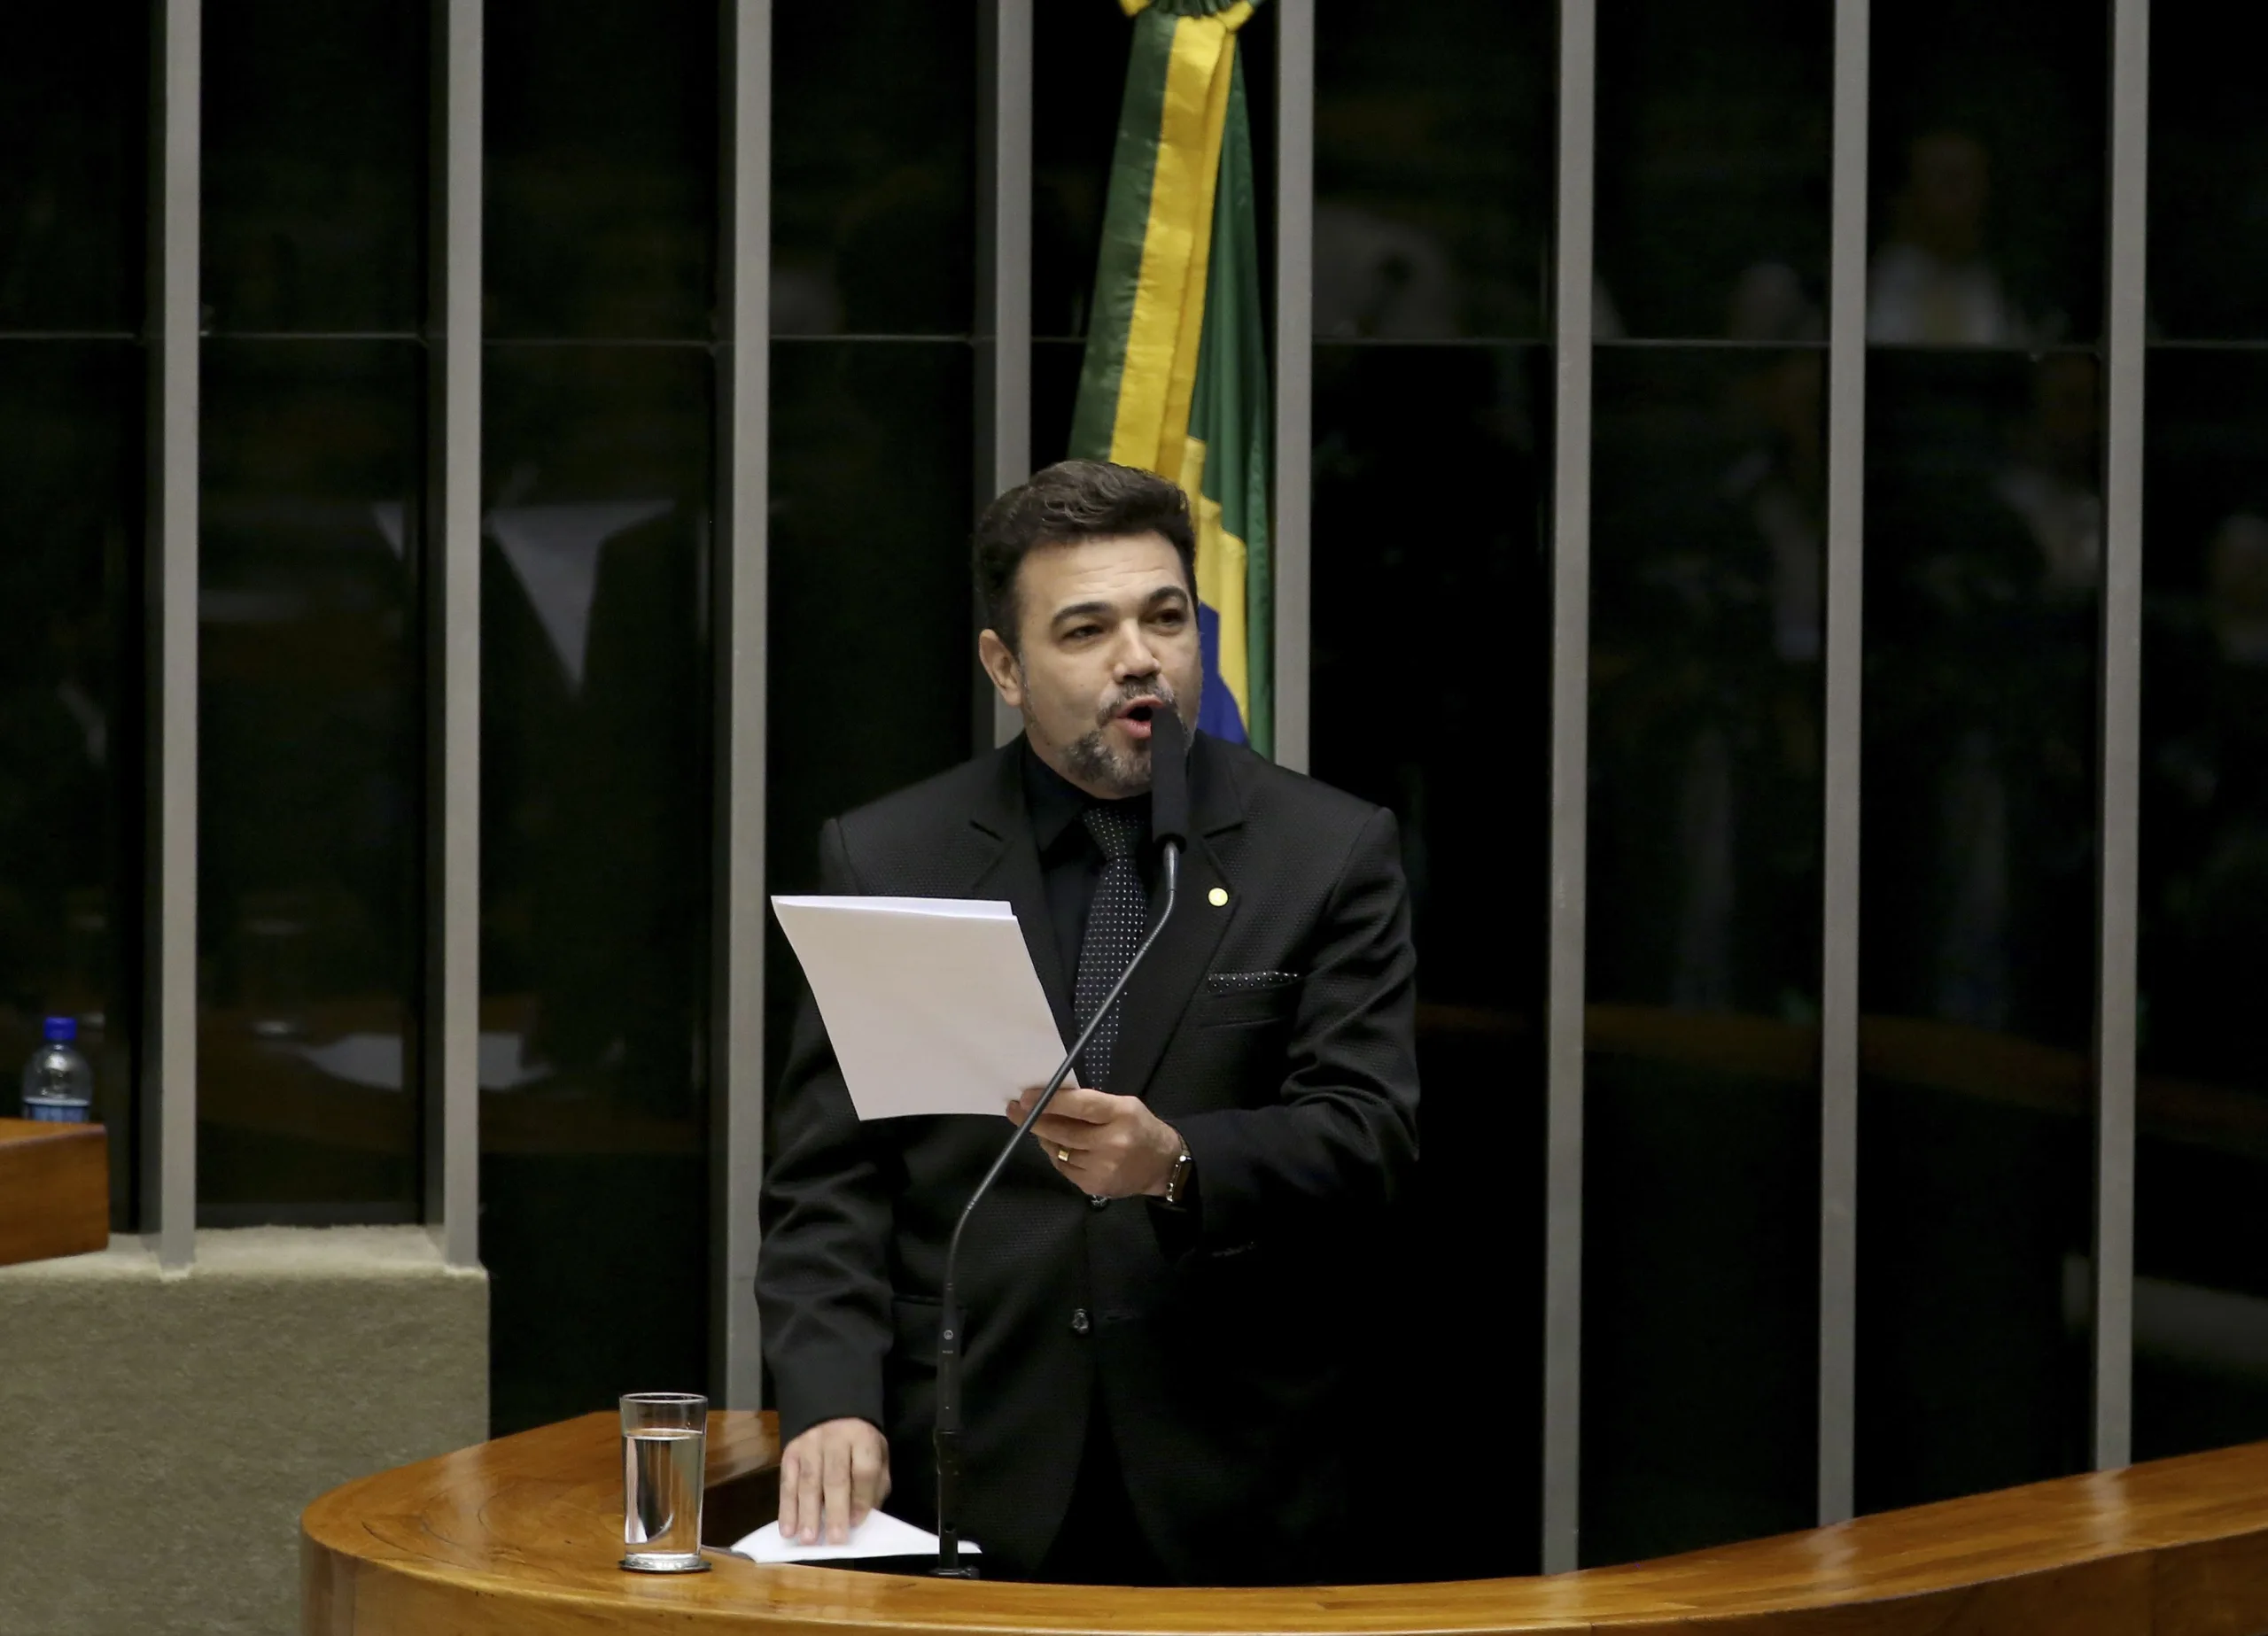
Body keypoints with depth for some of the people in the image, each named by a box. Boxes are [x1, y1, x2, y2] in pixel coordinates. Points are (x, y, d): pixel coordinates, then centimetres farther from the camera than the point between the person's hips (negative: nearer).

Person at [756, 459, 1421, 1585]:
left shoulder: (1330, 855, 3)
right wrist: (832, 1405, -14)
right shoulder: (885, 860, 5)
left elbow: (1366, 1135, -6)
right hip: (974, 1488, 0)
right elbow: (829, 1183, 2)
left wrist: (1178, 1166, -26)